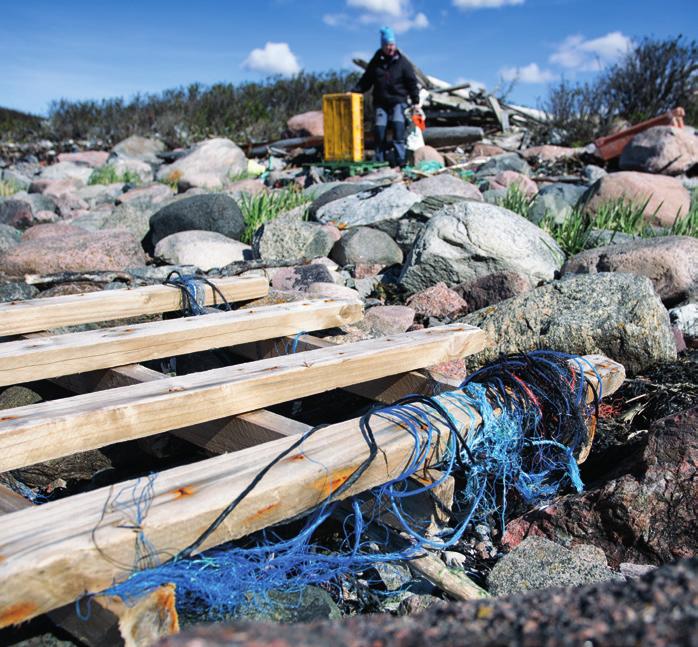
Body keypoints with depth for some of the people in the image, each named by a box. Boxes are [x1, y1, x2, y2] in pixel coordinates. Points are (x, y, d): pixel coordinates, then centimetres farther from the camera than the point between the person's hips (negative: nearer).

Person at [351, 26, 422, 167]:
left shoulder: (402, 62, 2)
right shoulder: (376, 62, 8)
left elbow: (412, 83, 2)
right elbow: (365, 80, 12)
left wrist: (415, 102, -4)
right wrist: (353, 91, -1)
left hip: (398, 101, -2)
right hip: (381, 102, 2)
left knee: (398, 124, -22)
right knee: (380, 129, -9)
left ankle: (401, 158, -20)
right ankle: (379, 160, -2)